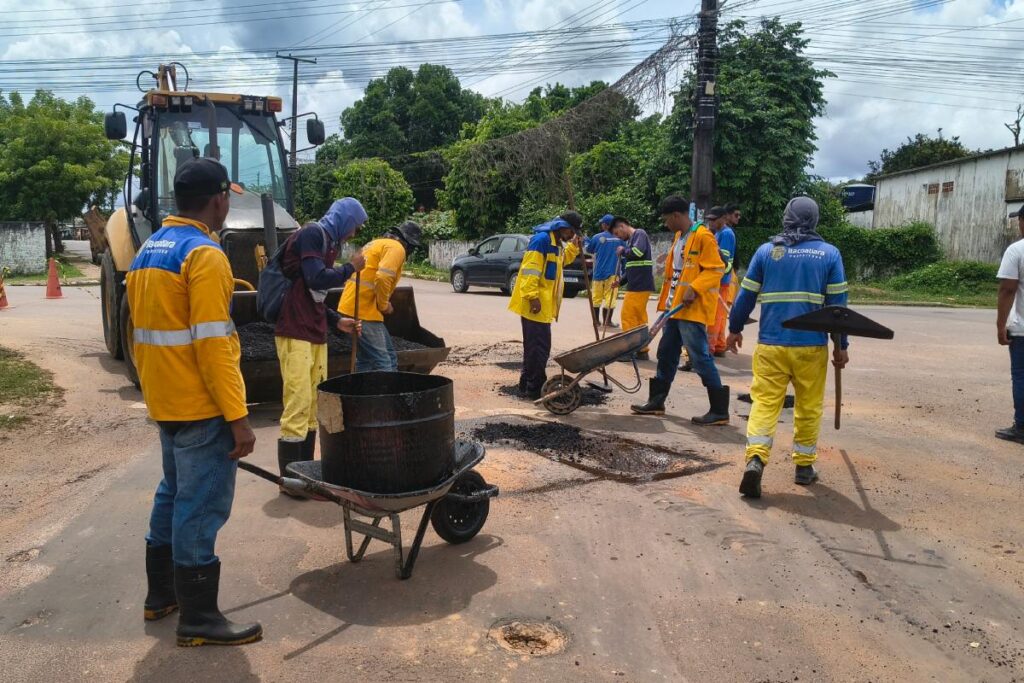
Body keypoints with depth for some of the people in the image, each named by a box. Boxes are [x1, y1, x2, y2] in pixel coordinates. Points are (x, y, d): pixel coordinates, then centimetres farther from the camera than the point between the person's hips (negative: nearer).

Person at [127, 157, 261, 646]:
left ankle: (160, 595, 32)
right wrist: (238, 417, -20)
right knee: (201, 506, -2)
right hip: (200, 406, -9)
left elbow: (140, 333, 17)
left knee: (173, 494, 20)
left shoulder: (147, 251, 12)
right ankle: (198, 619, 8)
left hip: (165, 402, 9)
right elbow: (212, 344, -22)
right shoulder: (204, 254, -17)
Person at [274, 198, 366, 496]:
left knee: (314, 407, 10)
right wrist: (351, 267, -7)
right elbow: (317, 280, -21)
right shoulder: (311, 234, -8)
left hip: (316, 334, 9)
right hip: (296, 334, -9)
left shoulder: (328, 242, 18)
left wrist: (337, 321, 15)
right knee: (297, 406, -7)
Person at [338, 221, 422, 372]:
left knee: (365, 362, 16)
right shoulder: (396, 248, -7)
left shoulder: (377, 243, 23)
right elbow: (383, 278, -22)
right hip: (364, 310, -10)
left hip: (352, 307, 10)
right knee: (384, 365, -11)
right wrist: (384, 305, -8)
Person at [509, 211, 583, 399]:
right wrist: (532, 297, -27)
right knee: (538, 346, -6)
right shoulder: (542, 239, -17)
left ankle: (527, 385, 24)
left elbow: (562, 260, 34)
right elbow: (529, 269, -23)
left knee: (535, 345, 15)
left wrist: (574, 246, 17)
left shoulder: (557, 242, 14)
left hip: (544, 303, 10)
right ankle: (534, 388, 1)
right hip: (534, 303, -10)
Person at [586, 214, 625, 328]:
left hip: (599, 272, 0)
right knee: (610, 297, 1)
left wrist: (585, 241, 31)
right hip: (613, 273, 0)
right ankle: (607, 321, -1)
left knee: (596, 297, 12)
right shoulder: (619, 238, -2)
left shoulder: (597, 237, -5)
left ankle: (596, 319, 18)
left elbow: (589, 249, 11)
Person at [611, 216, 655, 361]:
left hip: (640, 285, -9)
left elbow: (638, 252, -28)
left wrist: (623, 250, -9)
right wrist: (621, 281, 10)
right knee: (639, 319, 12)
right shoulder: (630, 239, 18)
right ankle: (641, 350, 18)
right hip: (636, 285, 9)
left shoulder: (639, 234, -8)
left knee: (628, 317, -4)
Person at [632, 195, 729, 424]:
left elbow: (715, 269, -15)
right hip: (675, 307, 10)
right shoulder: (679, 237, 17)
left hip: (693, 309, -9)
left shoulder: (703, 236, -11)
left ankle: (719, 411, 0)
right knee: (666, 354, 14)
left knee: (700, 356, -8)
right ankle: (656, 402, 25)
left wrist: (694, 289, -25)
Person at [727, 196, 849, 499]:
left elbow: (746, 295, 4)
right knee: (809, 406, 13)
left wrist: (734, 329, 18)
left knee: (765, 401, 2)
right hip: (811, 346, 0)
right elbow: (837, 304, 1)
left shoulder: (766, 251, 2)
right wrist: (841, 345, 8)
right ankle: (804, 465, 21)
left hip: (770, 344, 0)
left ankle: (755, 458, -16)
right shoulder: (829, 253, 2)